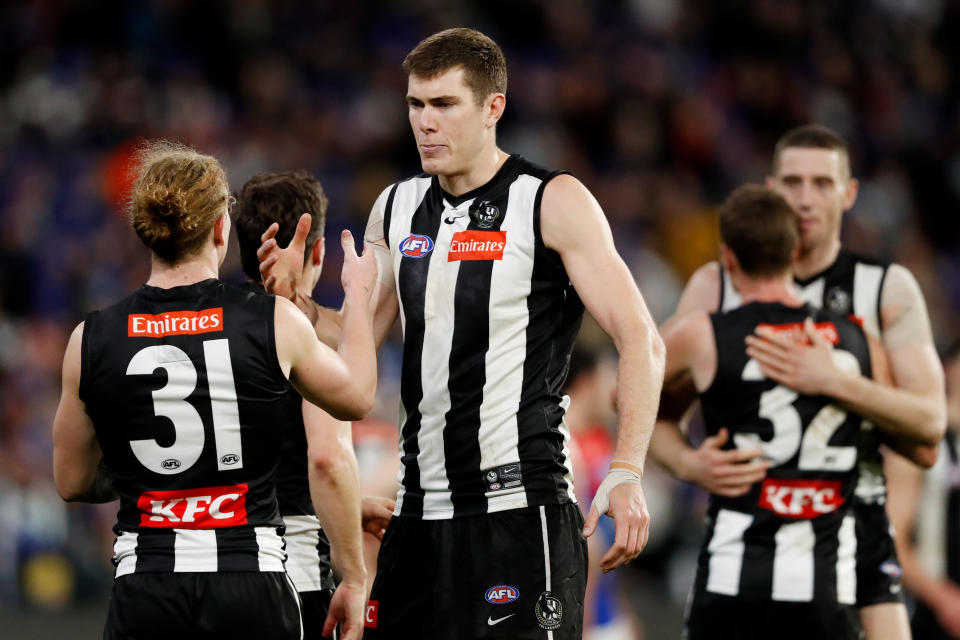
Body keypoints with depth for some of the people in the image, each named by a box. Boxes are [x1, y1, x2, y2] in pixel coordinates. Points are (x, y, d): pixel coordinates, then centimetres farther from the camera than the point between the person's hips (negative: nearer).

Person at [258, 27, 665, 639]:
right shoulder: (396, 209, 13)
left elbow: (641, 341, -10)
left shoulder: (553, 202, -5)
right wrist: (295, 301, -1)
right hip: (419, 513, 6)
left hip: (519, 508, -6)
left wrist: (627, 472, -21)